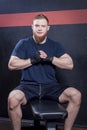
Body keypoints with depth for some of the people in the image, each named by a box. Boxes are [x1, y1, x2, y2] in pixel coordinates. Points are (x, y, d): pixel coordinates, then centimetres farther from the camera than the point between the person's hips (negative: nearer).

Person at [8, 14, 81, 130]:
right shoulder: (23, 43, 7)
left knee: (76, 95, -23)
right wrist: (32, 60, -11)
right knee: (13, 98, -33)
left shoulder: (55, 45, 11)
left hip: (51, 86, 2)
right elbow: (11, 65, -2)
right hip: (29, 85, -1)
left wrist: (50, 58, -12)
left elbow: (70, 64, 0)